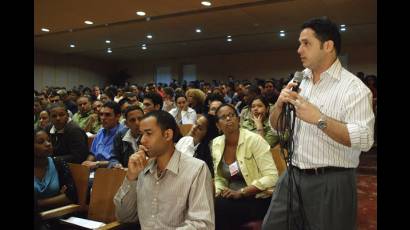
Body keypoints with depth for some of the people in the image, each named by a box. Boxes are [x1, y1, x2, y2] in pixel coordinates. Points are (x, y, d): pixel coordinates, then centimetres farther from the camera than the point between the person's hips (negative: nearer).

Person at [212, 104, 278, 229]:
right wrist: (218, 192, -9)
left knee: (218, 208, -27)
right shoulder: (216, 144, 4)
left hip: (258, 199, -4)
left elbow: (272, 177, -16)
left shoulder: (254, 140, -13)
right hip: (233, 198, 5)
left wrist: (241, 192, -21)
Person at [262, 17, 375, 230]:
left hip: (331, 183, -5)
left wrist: (319, 119, -25)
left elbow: (364, 139, -21)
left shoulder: (353, 87, -11)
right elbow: (276, 128, 12)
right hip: (292, 177, 6)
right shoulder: (297, 81, 7)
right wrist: (279, 105, -7)